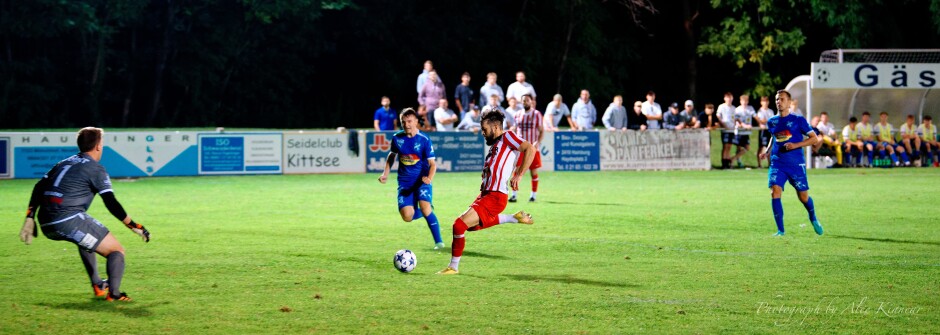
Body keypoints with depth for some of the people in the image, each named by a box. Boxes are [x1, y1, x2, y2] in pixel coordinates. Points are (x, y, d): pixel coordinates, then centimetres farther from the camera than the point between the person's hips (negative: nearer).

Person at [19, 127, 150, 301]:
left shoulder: (63, 164, 23)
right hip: (70, 220, -8)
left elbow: (38, 188, 17)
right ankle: (114, 293, -15)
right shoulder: (96, 169, 1)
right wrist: (134, 226, -2)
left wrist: (30, 219, 17)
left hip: (47, 225, 8)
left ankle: (97, 285, 35)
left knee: (86, 239, 37)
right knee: (117, 250, 4)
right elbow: (111, 204, -7)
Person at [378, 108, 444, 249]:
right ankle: (427, 211, 24)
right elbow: (392, 155, 20)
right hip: (405, 183, 3)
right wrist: (385, 173, 9)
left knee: (425, 207, -28)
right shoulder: (397, 138, 1)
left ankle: (438, 241, -14)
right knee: (407, 216, -13)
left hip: (422, 181, -3)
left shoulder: (424, 140, -10)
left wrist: (429, 178, -28)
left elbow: (432, 163, -9)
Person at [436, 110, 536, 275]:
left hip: (495, 197, -10)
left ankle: (453, 267, -3)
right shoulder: (495, 145, 21)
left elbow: (530, 149, -18)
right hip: (485, 193, 10)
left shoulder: (507, 137, -6)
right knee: (473, 225, 24)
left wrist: (518, 176, -22)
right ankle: (515, 218, 25)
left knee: (459, 224, -16)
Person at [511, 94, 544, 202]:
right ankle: (514, 195, -2)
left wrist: (537, 143, -16)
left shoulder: (537, 114, 0)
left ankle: (533, 195, 13)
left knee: (534, 172, 3)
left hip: (532, 148, -2)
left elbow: (542, 131, -1)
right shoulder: (518, 115, 9)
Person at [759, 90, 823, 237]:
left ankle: (813, 219, 38)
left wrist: (795, 145, -16)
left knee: (803, 196, 5)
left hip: (796, 164, -3)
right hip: (777, 163, 3)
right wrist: (768, 151, 10)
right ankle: (780, 230, -11)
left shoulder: (798, 120, -4)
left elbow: (814, 138, -3)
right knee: (775, 191, -17)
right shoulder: (772, 122, 8)